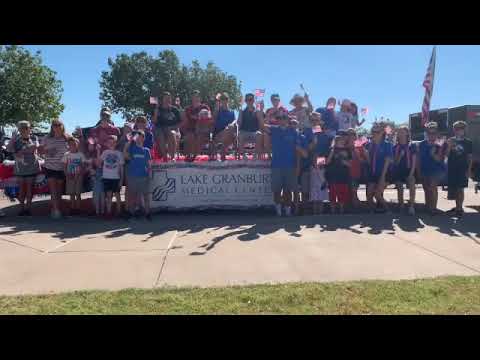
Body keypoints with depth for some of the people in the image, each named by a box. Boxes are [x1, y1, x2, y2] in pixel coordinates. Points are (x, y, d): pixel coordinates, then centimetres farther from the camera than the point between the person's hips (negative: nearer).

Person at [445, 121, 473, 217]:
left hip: (462, 169, -2)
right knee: (454, 189, 9)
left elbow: (469, 157, 2)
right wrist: (449, 146, -15)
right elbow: (446, 155, 2)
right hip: (452, 169, 2)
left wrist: (469, 170, -4)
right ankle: (457, 207, 22)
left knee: (460, 189, -1)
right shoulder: (450, 141, 5)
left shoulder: (468, 142, 1)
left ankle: (460, 208, 6)